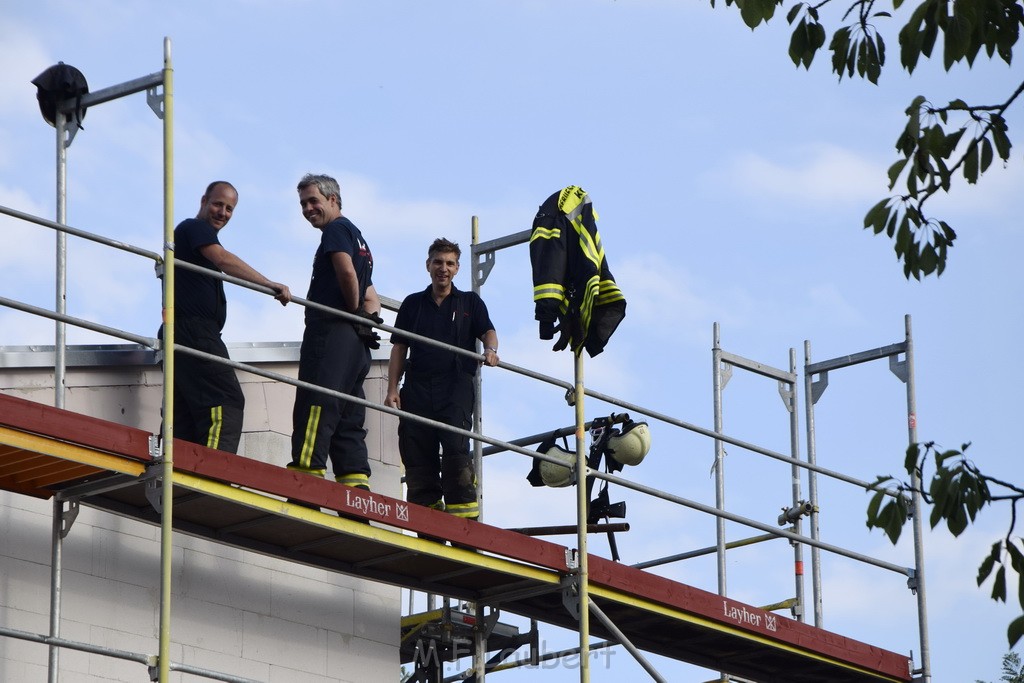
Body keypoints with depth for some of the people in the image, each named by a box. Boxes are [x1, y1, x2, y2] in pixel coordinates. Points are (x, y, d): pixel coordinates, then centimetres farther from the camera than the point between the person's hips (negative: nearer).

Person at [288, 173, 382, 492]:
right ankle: (357, 486, 0)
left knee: (315, 407, -16)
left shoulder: (336, 230, 0)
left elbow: (346, 271, -18)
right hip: (357, 344, 9)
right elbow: (371, 297, 29)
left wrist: (353, 310, -4)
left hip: (331, 332, -9)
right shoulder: (358, 237, 29)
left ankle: (306, 472, -25)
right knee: (348, 420, 6)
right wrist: (366, 316, 9)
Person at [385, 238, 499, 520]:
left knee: (456, 446, -19)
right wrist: (392, 389, 5)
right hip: (417, 386, 3)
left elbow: (488, 332, 5)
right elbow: (399, 348, 17)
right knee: (415, 450, -5)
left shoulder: (470, 302, 18)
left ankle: (463, 510, -21)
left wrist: (490, 350, -20)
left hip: (456, 383, -2)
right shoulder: (413, 304, 21)